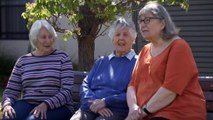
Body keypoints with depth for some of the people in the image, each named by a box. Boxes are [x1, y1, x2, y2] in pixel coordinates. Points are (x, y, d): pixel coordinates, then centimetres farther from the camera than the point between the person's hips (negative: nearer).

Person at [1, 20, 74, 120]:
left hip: (57, 107, -2)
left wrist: (46, 104, -20)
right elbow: (10, 91, 12)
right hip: (27, 104, 2)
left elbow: (67, 91, -6)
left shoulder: (62, 57, 4)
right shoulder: (22, 61, 13)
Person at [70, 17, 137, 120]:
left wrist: (105, 102, -13)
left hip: (117, 111, -4)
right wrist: (93, 103, -6)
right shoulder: (101, 61, 25)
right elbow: (85, 85, 15)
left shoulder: (136, 63, 8)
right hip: (90, 108, 4)